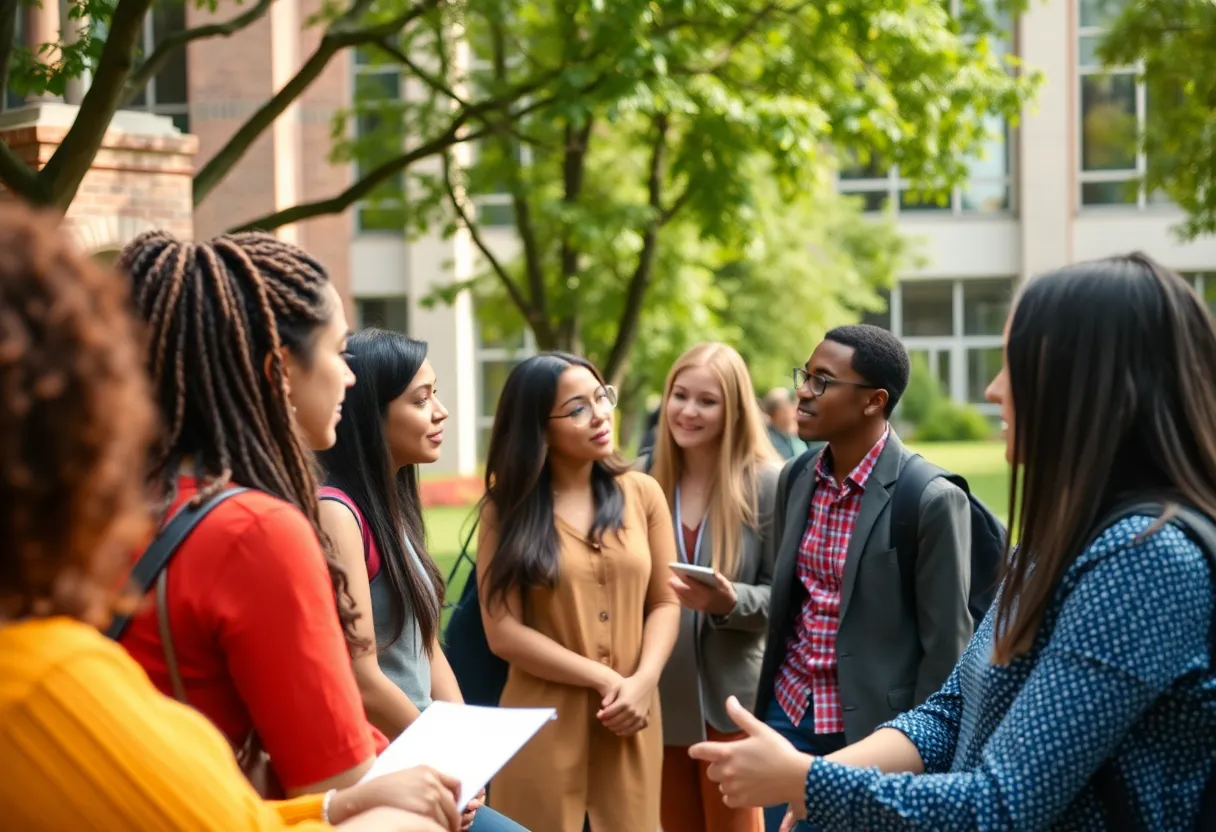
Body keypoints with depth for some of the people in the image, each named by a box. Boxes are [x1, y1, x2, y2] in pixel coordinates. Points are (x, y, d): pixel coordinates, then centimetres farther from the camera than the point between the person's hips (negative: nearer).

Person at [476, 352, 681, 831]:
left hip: (630, 722, 2)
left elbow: (664, 602, 6)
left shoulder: (642, 493, 6)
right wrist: (605, 678, -12)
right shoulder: (508, 508, 0)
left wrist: (642, 681, -11)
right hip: (545, 727, -2)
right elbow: (503, 631, -6)